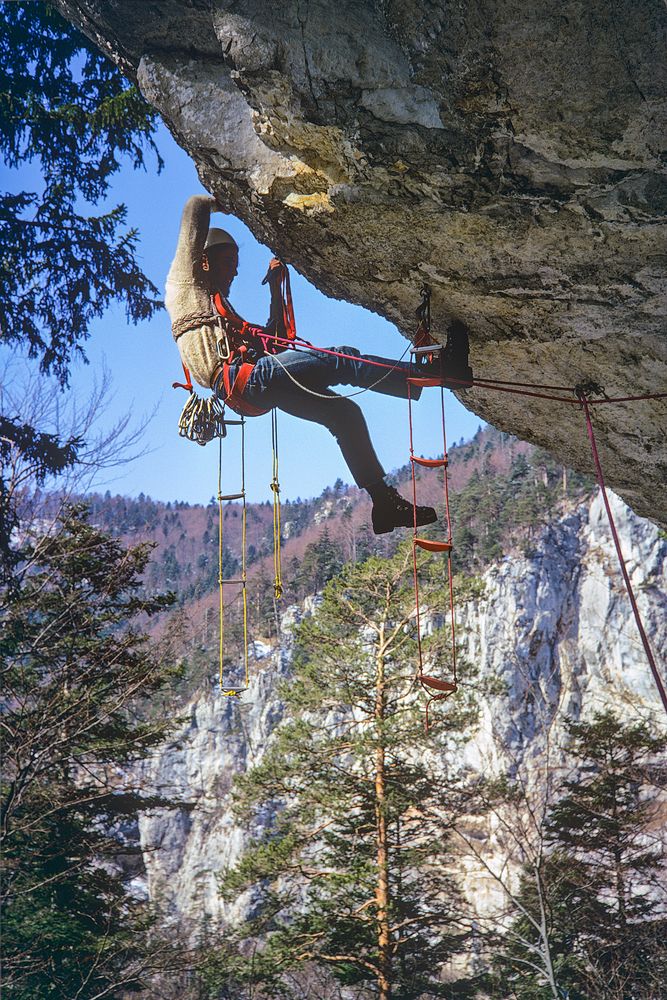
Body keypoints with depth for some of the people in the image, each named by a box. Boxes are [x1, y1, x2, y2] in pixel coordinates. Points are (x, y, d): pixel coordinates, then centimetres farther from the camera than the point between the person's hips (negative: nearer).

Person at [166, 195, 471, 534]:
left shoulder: (220, 306, 37)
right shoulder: (187, 282, 13)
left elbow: (275, 339, 35)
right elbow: (196, 207, 6)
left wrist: (275, 289, 33)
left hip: (253, 391, 10)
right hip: (243, 376, -10)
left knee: (343, 412, 5)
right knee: (343, 361, -18)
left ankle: (386, 504, 4)